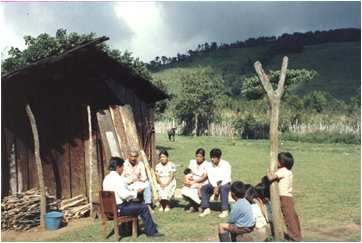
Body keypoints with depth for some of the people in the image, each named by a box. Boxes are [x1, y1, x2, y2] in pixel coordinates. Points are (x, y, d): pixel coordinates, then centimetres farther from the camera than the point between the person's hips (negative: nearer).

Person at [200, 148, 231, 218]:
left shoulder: (226, 164, -13)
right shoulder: (209, 166, 0)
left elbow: (226, 179, -18)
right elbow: (211, 178, -7)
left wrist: (218, 187, -26)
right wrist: (215, 187, -23)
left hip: (225, 184, -4)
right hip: (213, 184, 4)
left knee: (223, 188, -38)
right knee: (204, 188, -23)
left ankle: (225, 210, -34)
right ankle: (206, 209, -19)